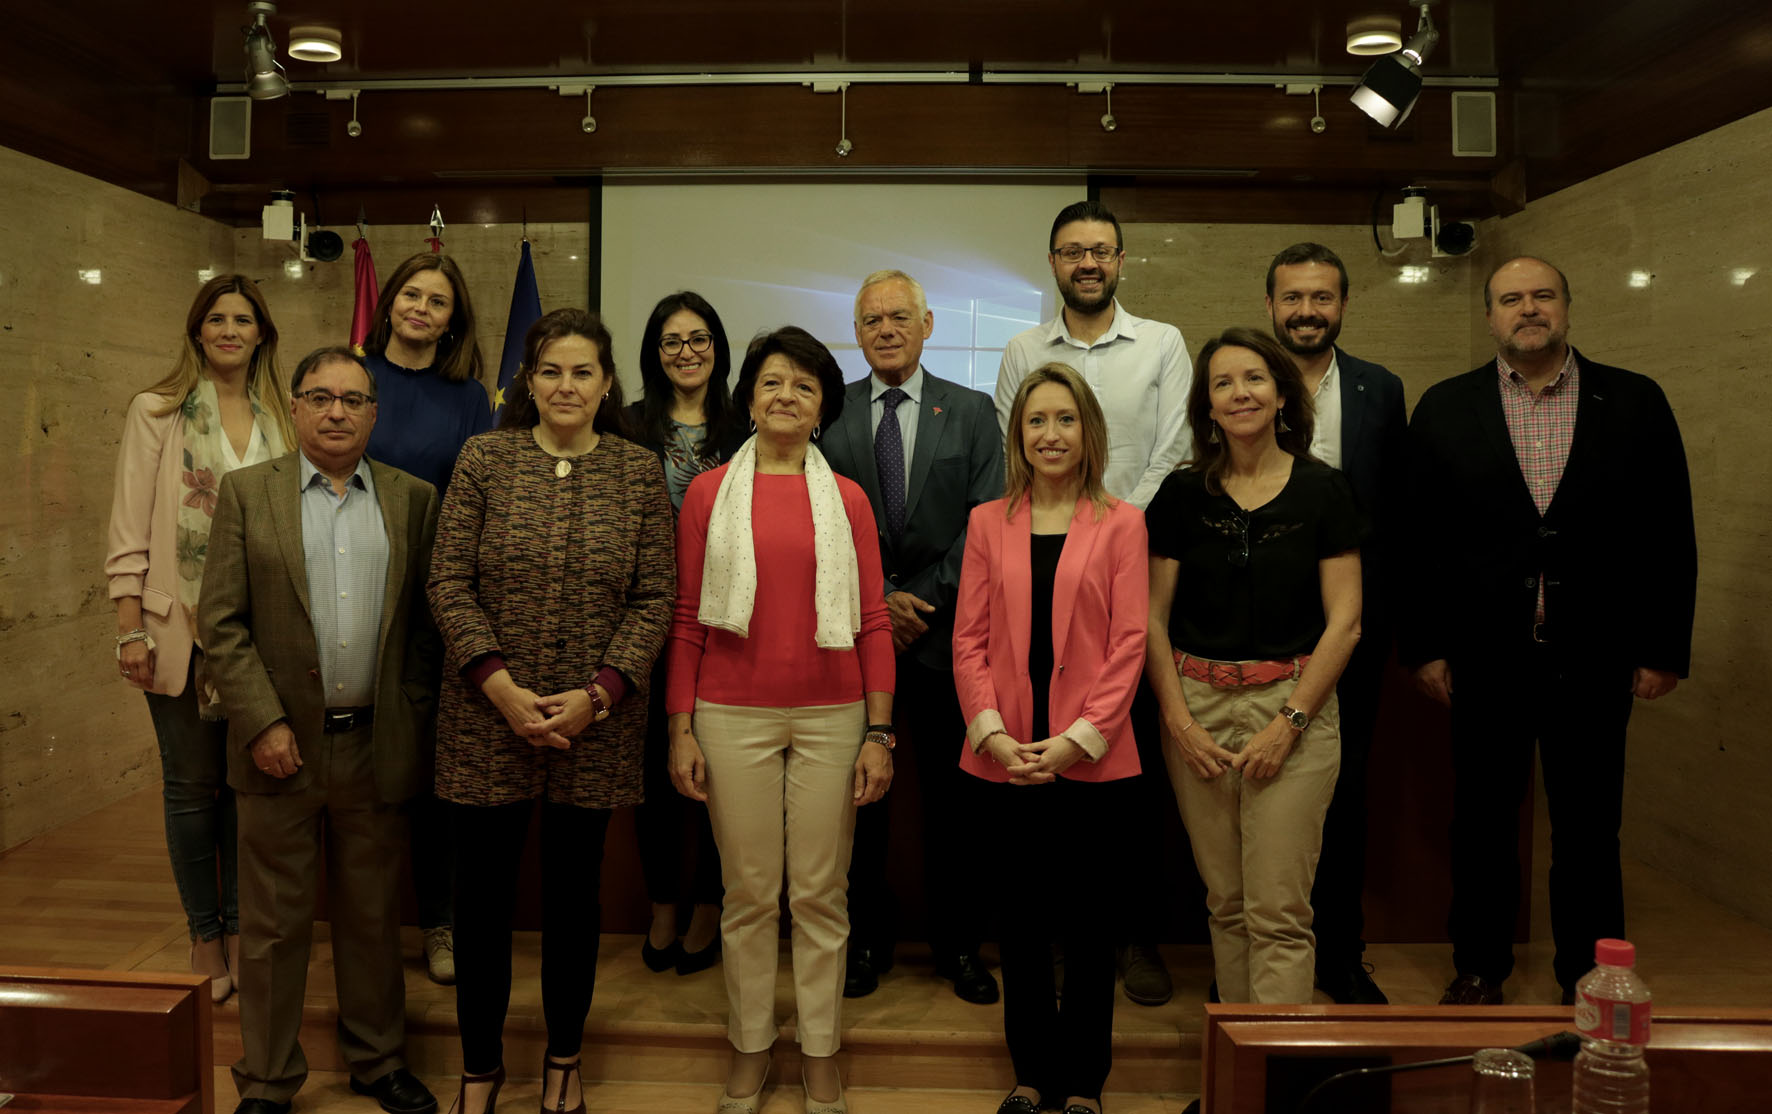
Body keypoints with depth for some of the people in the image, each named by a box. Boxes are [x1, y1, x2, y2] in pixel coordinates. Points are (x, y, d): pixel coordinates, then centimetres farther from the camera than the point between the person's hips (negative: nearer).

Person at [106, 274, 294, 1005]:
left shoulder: (280, 419, 8)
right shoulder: (157, 412, 0)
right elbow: (130, 528, -2)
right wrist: (130, 631, -7)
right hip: (182, 628, -2)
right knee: (192, 784, 7)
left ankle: (238, 924, 25)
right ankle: (204, 933, 21)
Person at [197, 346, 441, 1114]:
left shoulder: (412, 499, 5)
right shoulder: (247, 493, 2)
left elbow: (425, 620, 5)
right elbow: (221, 621, -2)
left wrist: (413, 717, -1)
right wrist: (263, 723, -9)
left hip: (378, 747, 1)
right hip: (281, 745, -1)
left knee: (373, 917, 13)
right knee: (274, 922, 9)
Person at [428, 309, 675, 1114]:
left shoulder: (638, 472, 1)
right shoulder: (483, 460, 0)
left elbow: (655, 597, -1)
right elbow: (449, 583, -3)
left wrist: (596, 694, -12)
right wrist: (501, 686, -13)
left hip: (595, 724, 0)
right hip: (487, 717, 0)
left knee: (574, 893, 12)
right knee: (481, 895, 8)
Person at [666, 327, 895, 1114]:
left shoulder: (847, 500, 5)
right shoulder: (709, 494, 3)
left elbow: (873, 623, 3)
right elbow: (686, 619, 3)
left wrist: (879, 733, -2)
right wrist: (680, 730, -1)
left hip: (830, 717, 1)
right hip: (734, 716, 0)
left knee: (821, 894, 8)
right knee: (749, 893, 9)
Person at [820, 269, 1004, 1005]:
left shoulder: (972, 412, 6)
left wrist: (926, 600, -9)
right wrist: (876, 602, -9)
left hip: (945, 633, 0)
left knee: (952, 798, 7)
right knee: (858, 793, 8)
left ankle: (957, 943, 22)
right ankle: (867, 938, 24)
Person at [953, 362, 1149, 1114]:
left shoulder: (1120, 523, 1)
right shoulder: (989, 522, 7)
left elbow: (1130, 642, -4)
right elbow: (969, 637, 4)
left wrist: (1079, 738, -12)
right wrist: (993, 734, -8)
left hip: (1092, 762, -2)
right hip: (1003, 763, 2)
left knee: (1088, 925, 7)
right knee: (1020, 924, 12)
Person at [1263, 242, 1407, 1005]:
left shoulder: (1381, 391, 6)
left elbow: (1397, 512, 6)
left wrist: (1379, 611, -1)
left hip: (1350, 627, 2)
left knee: (1342, 793, 13)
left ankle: (1340, 955, 27)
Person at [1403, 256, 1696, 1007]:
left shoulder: (1635, 402, 3)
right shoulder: (1445, 408, 3)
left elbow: (1669, 534, 2)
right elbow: (1420, 537, 1)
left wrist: (1663, 649, -1)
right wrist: (1423, 645, -3)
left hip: (1594, 660, 0)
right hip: (1485, 657, 0)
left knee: (1589, 828, 10)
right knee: (1483, 823, 11)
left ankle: (1589, 977, 26)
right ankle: (1480, 968, 27)